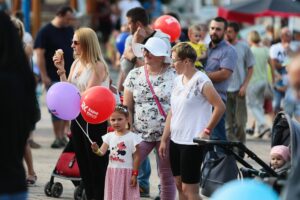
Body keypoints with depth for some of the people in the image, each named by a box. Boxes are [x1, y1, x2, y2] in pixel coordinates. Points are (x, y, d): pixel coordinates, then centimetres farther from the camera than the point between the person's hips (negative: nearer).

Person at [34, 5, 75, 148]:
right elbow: (40, 55, -11)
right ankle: (58, 138, 2)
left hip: (69, 76, 6)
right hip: (54, 78, -6)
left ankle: (62, 135, 16)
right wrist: (44, 76, -16)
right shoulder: (45, 32, -8)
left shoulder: (70, 30, 10)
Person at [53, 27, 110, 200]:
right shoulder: (76, 64, 7)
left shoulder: (98, 66, -15)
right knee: (82, 160, 13)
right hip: (77, 117, 8)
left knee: (97, 161, 0)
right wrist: (61, 70, -4)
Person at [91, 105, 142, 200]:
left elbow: (136, 157, -7)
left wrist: (134, 174, -10)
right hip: (112, 172, 4)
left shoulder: (132, 137, -8)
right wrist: (96, 150, -28)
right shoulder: (109, 136, 4)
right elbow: (102, 152, -5)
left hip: (127, 173, -4)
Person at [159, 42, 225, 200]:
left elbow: (220, 107, -17)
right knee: (180, 185, 13)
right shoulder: (178, 80, 10)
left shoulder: (200, 81, -13)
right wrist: (164, 140, 14)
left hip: (192, 142, -8)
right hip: (176, 140, 8)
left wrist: (207, 131, -13)